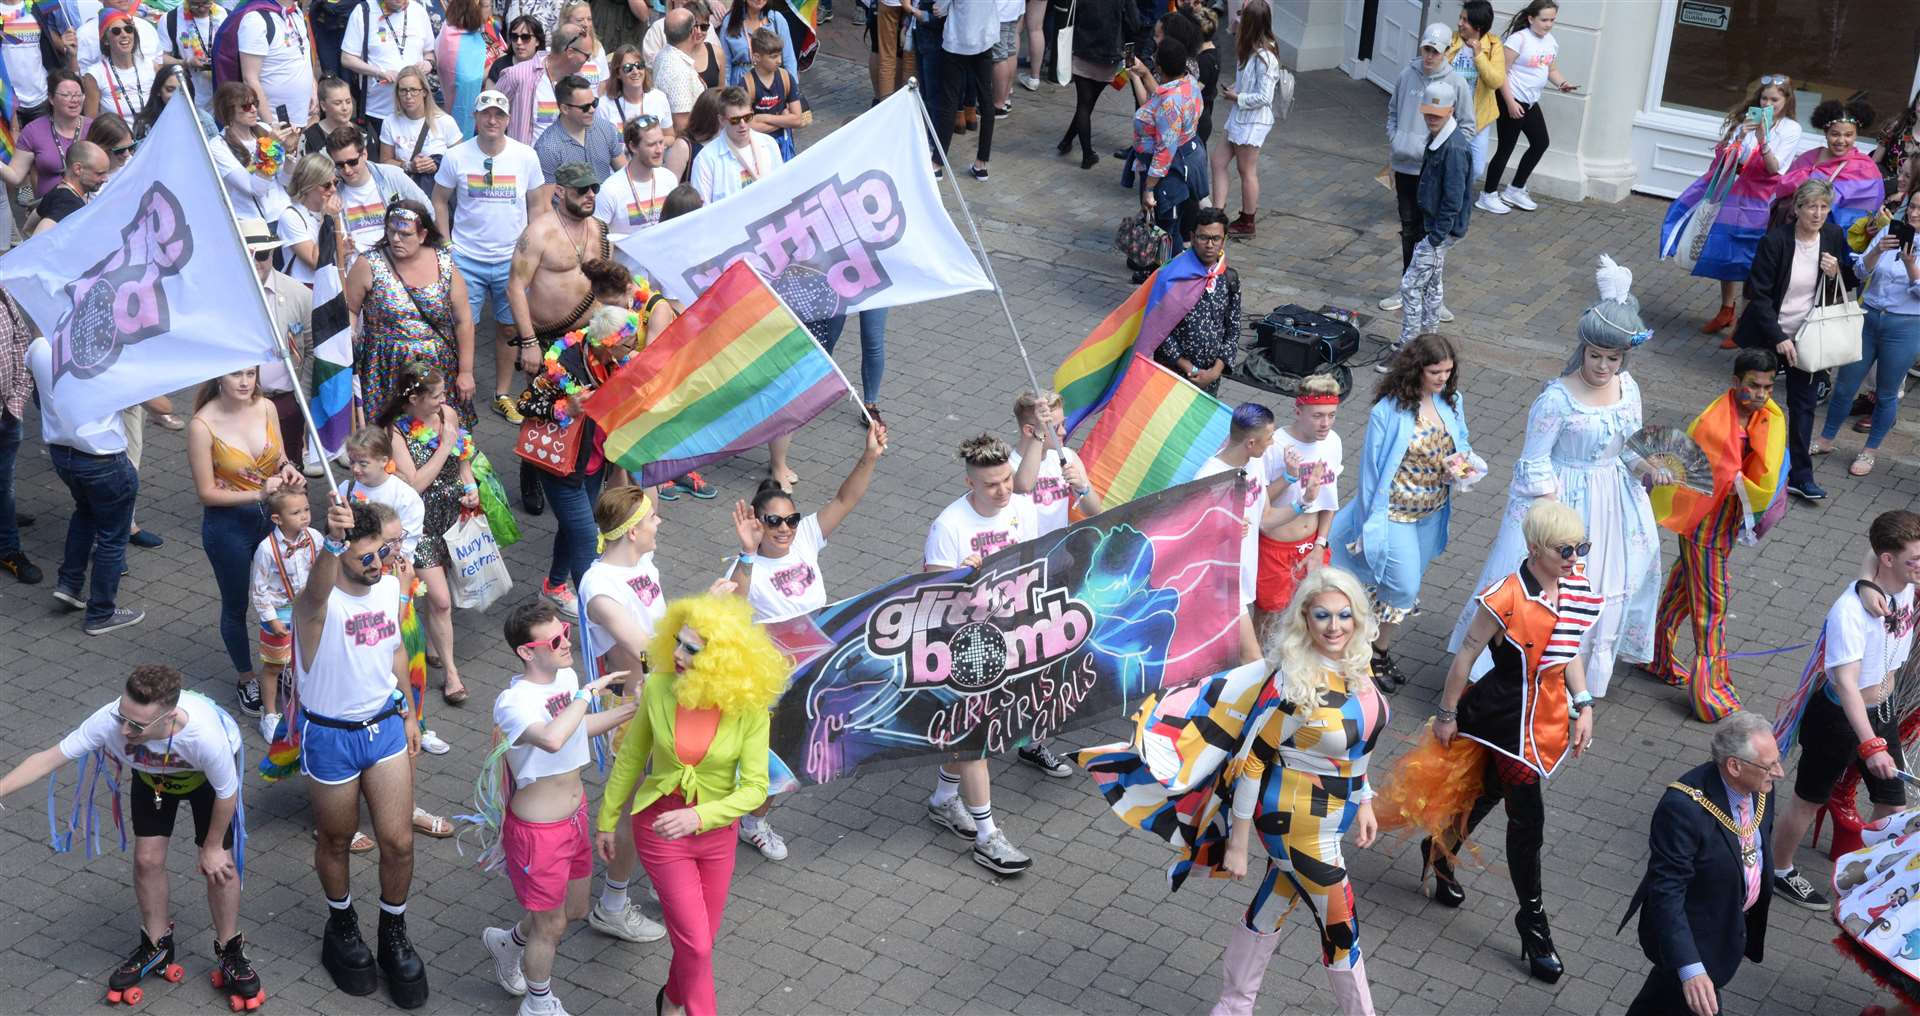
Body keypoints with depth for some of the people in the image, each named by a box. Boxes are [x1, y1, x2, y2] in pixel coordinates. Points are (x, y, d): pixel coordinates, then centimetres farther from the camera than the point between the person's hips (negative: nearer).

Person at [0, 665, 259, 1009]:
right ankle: (157, 948, 28)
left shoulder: (206, 735, -46)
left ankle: (230, 954, 20)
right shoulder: (109, 721, -41)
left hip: (206, 775, -3)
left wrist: (212, 847, -13)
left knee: (219, 865, -4)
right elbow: (49, 758, -30)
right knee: (147, 859, 2)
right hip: (152, 774, 3)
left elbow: (226, 793, -27)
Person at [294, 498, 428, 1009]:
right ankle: (342, 927, 42)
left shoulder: (389, 587, -5)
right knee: (335, 840, 16)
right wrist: (331, 541, -72)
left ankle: (393, 934, 28)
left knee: (398, 841, 5)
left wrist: (407, 711, 15)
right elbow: (318, 591, -52)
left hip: (385, 726, 4)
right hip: (330, 736, -4)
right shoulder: (318, 603, -25)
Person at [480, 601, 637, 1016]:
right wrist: (589, 691, -40)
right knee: (551, 924, 12)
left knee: (575, 909, 25)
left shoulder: (566, 676, -4)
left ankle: (508, 942, 52)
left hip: (575, 814, 8)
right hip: (539, 829, -8)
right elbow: (552, 739, -50)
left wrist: (630, 711, 10)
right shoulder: (513, 702, -29)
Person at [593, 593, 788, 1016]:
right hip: (659, 826, -1)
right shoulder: (658, 688, -18)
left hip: (716, 829, 1)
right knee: (696, 945, -3)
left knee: (700, 937, 21)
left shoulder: (748, 708, -22)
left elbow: (755, 788, -22)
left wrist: (697, 817, -37)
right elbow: (631, 758, -3)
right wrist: (606, 821, 7)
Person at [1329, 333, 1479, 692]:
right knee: (1404, 587, -1)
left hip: (1431, 512, 6)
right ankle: (1376, 653, 21)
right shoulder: (1389, 411, -22)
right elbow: (1372, 466, -14)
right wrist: (1373, 523, -9)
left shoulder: (1451, 401, -4)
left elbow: (1460, 444, 14)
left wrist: (1462, 463, -11)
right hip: (1396, 513, -6)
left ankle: (1381, 651, 35)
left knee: (1405, 585, 18)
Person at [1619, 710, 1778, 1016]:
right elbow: (1666, 893, -33)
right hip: (1693, 933, -7)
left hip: (1736, 921, 7)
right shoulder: (1683, 807, -36)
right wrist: (1691, 969, -40)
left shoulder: (1759, 789, -13)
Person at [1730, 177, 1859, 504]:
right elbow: (1758, 294, -16)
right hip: (1769, 335, -4)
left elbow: (1850, 284, 8)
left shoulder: (1834, 236, -5)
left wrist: (1836, 273, -16)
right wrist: (1778, 339, -20)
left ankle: (1800, 476, 16)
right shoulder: (1775, 240, -19)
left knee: (1804, 404, 8)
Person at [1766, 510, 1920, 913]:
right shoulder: (1850, 610, -33)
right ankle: (1779, 871, 35)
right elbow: (1846, 683, -38)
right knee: (1808, 800, 14)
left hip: (1882, 712, 7)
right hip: (1839, 717, -7)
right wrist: (1871, 746, -46)